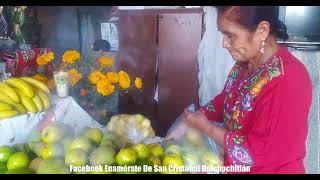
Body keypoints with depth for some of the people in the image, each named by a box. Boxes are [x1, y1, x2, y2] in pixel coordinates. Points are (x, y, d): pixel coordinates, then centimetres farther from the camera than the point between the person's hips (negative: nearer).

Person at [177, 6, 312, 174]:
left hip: (269, 169, -7)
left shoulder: (289, 80, -29)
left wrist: (207, 127, -22)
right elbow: (225, 101, 11)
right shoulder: (245, 62, -3)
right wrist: (187, 122, 0)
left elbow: (264, 151, -28)